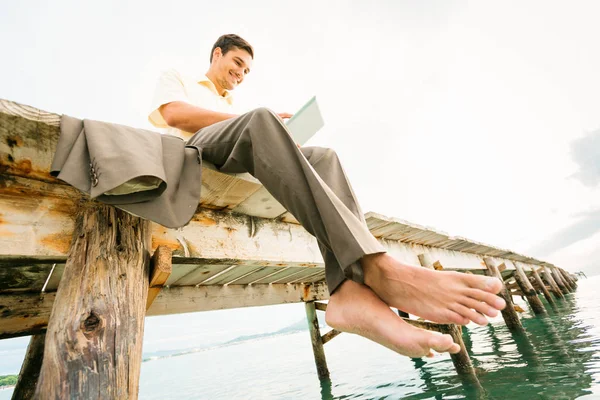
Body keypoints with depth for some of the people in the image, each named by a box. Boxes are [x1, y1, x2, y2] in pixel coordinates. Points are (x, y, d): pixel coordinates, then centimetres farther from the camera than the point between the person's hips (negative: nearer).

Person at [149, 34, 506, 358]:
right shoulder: (175, 78, 28)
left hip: (241, 165, 5)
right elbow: (174, 115, 2)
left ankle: (351, 290, -45)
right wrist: (260, 121, -3)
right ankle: (375, 266, -48)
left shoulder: (230, 105, 41)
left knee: (324, 156, -18)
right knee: (261, 118, -33)